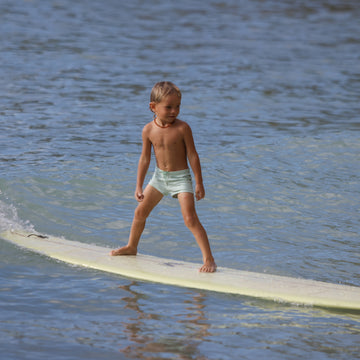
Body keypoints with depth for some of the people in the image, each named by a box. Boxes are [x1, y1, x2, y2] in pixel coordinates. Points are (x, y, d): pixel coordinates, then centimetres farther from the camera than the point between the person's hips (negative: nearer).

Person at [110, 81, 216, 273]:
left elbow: (192, 155, -11)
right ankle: (131, 247, 40)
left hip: (180, 178, -5)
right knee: (140, 212, 15)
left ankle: (209, 259, -14)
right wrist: (139, 186, 5)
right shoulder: (149, 130, -6)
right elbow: (145, 159, 3)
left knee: (190, 219, -16)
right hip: (159, 176, 5)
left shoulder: (182, 128, -17)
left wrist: (199, 183, -9)